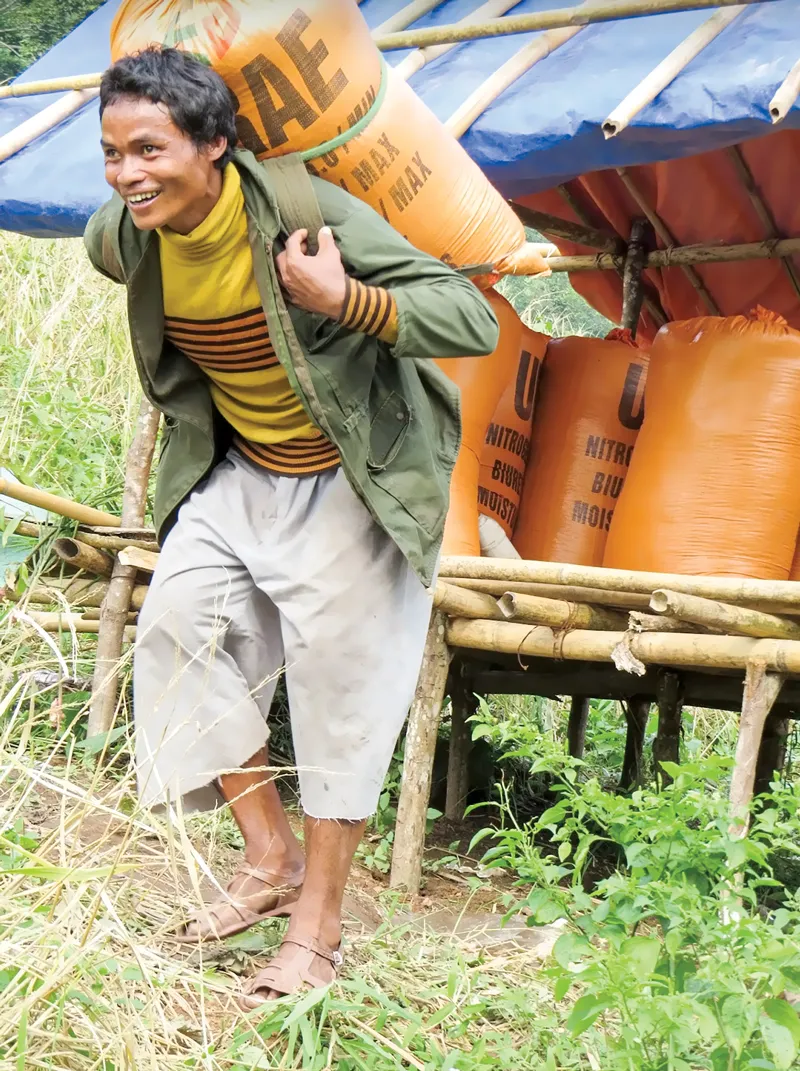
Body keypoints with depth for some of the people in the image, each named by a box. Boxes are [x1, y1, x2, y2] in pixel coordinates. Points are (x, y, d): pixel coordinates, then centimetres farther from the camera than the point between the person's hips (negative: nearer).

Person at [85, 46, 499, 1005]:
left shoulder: (308, 213, -28)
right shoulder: (124, 234, -10)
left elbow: (473, 322, -31)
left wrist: (344, 300, -44)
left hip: (352, 478, -6)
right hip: (238, 470, 6)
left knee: (336, 678, -5)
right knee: (180, 622, -3)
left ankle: (318, 925, 8)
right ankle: (271, 858, 12)